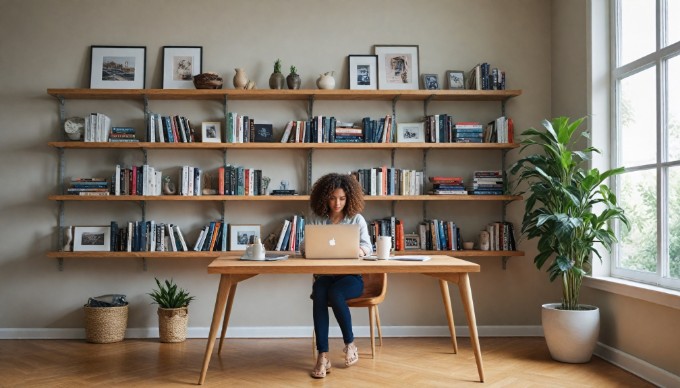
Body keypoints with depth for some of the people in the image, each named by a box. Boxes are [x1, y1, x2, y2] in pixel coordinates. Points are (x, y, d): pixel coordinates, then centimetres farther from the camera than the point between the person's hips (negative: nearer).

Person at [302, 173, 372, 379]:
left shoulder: (357, 219, 3)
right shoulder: (314, 219, 5)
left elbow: (367, 247, -5)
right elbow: (304, 247, 0)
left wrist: (359, 250, -29)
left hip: (352, 276, -1)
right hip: (324, 275, 1)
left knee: (335, 293, -34)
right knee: (319, 294, -33)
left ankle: (350, 343, -10)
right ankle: (323, 355, -30)